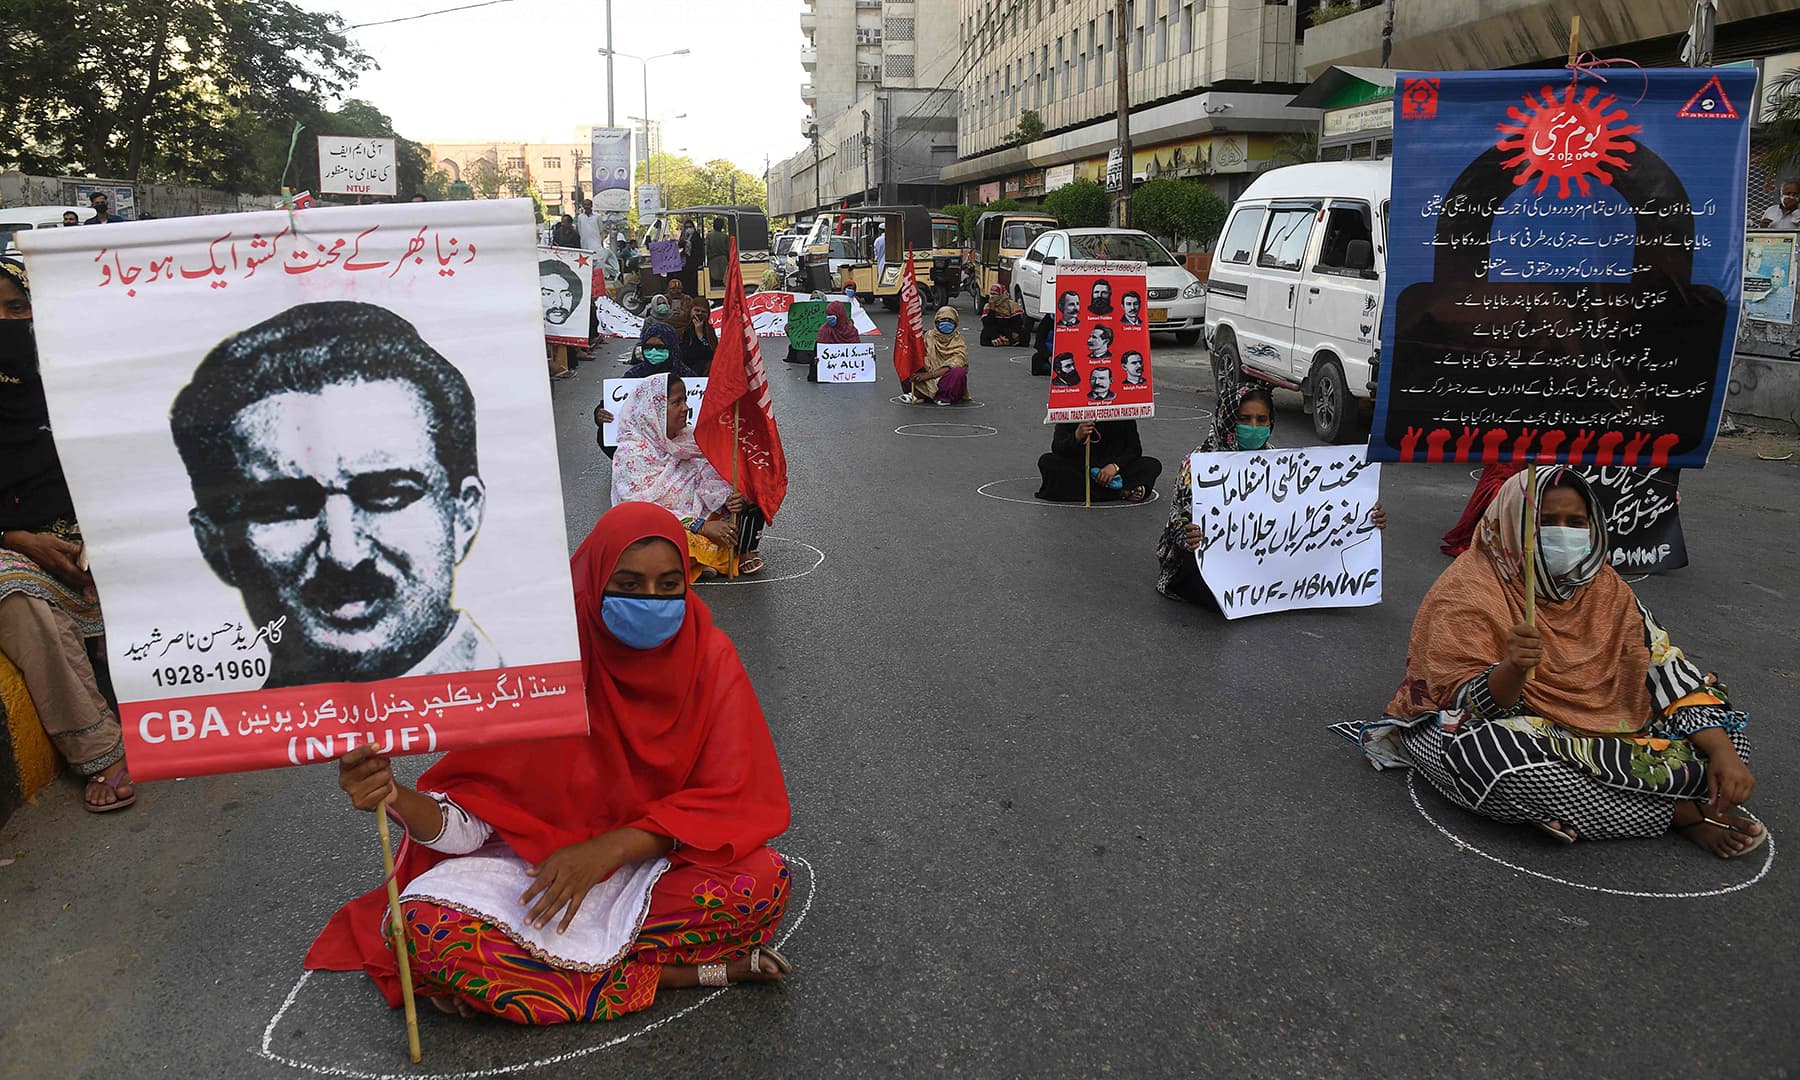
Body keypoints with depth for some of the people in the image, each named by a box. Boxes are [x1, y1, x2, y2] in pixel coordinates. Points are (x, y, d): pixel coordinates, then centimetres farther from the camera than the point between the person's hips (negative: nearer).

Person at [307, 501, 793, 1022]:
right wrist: (398, 798, -35)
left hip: (660, 857, 0)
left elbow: (734, 800, -14)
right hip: (538, 859, 1)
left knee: (765, 880, -30)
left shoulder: (708, 657, -12)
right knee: (424, 924, -28)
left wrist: (608, 848, -24)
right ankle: (674, 974, -21)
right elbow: (472, 815, -13)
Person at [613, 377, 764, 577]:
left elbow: (708, 480, 0)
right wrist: (701, 527, -29)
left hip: (696, 517, 6)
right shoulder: (632, 453, -18)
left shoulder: (686, 438, 1)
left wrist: (728, 499, -24)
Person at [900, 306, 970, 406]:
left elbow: (950, 367, -18)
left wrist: (930, 375, -28)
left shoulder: (959, 343, -6)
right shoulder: (929, 336, 4)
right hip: (930, 381, 3)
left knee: (959, 371, -35)